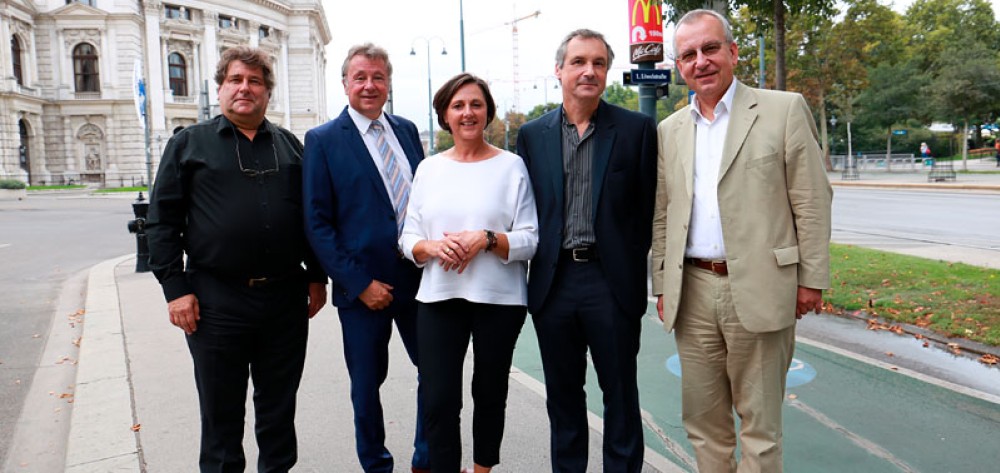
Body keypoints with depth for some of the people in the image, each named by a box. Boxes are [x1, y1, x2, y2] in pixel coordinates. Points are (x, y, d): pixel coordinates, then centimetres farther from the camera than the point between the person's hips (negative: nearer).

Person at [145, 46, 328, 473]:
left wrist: (316, 276, 8)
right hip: (217, 301, -2)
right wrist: (175, 288, -7)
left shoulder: (290, 145, 11)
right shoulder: (189, 144, 4)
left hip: (285, 297, 2)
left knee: (279, 406, 15)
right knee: (221, 411, 11)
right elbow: (162, 219, 1)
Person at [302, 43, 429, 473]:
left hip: (419, 279, 4)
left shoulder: (407, 130, 8)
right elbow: (317, 224, -8)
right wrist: (359, 283, -13)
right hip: (364, 288, -4)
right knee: (367, 385, 10)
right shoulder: (322, 141, -4)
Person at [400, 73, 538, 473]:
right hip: (438, 298, 2)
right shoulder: (429, 168, 8)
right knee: (438, 401, -1)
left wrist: (487, 239, -20)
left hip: (499, 299, -1)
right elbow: (408, 237, 8)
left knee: (490, 394, 14)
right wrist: (432, 247, -13)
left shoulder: (511, 166, -1)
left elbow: (531, 240, -5)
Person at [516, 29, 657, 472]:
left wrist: (631, 267, -4)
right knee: (562, 395, 15)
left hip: (613, 281, -2)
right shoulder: (532, 134, 6)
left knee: (620, 393, 10)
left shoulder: (636, 129, -1)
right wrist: (537, 269, 3)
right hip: (553, 281, 3)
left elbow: (648, 208, 0)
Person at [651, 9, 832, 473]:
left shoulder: (784, 110, -1)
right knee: (703, 420, 14)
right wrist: (662, 286, 10)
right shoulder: (670, 130, 10)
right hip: (693, 292, 4)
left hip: (758, 289, -4)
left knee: (759, 424, 8)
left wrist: (812, 279, -5)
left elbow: (812, 201, -3)